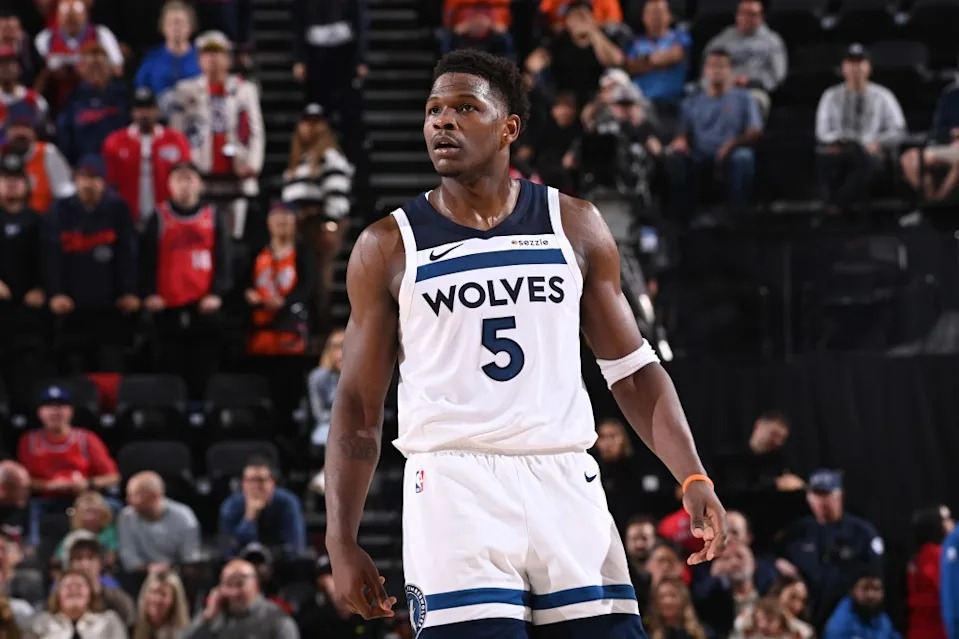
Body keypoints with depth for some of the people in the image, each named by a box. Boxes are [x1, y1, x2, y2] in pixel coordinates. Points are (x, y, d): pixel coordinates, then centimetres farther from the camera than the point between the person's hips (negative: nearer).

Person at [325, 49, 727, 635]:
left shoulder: (575, 225, 9)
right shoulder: (388, 247, 5)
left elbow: (634, 371, 13)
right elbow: (359, 407, 8)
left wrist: (693, 479, 1)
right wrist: (342, 543, 1)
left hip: (565, 481, 2)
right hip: (454, 485, -2)